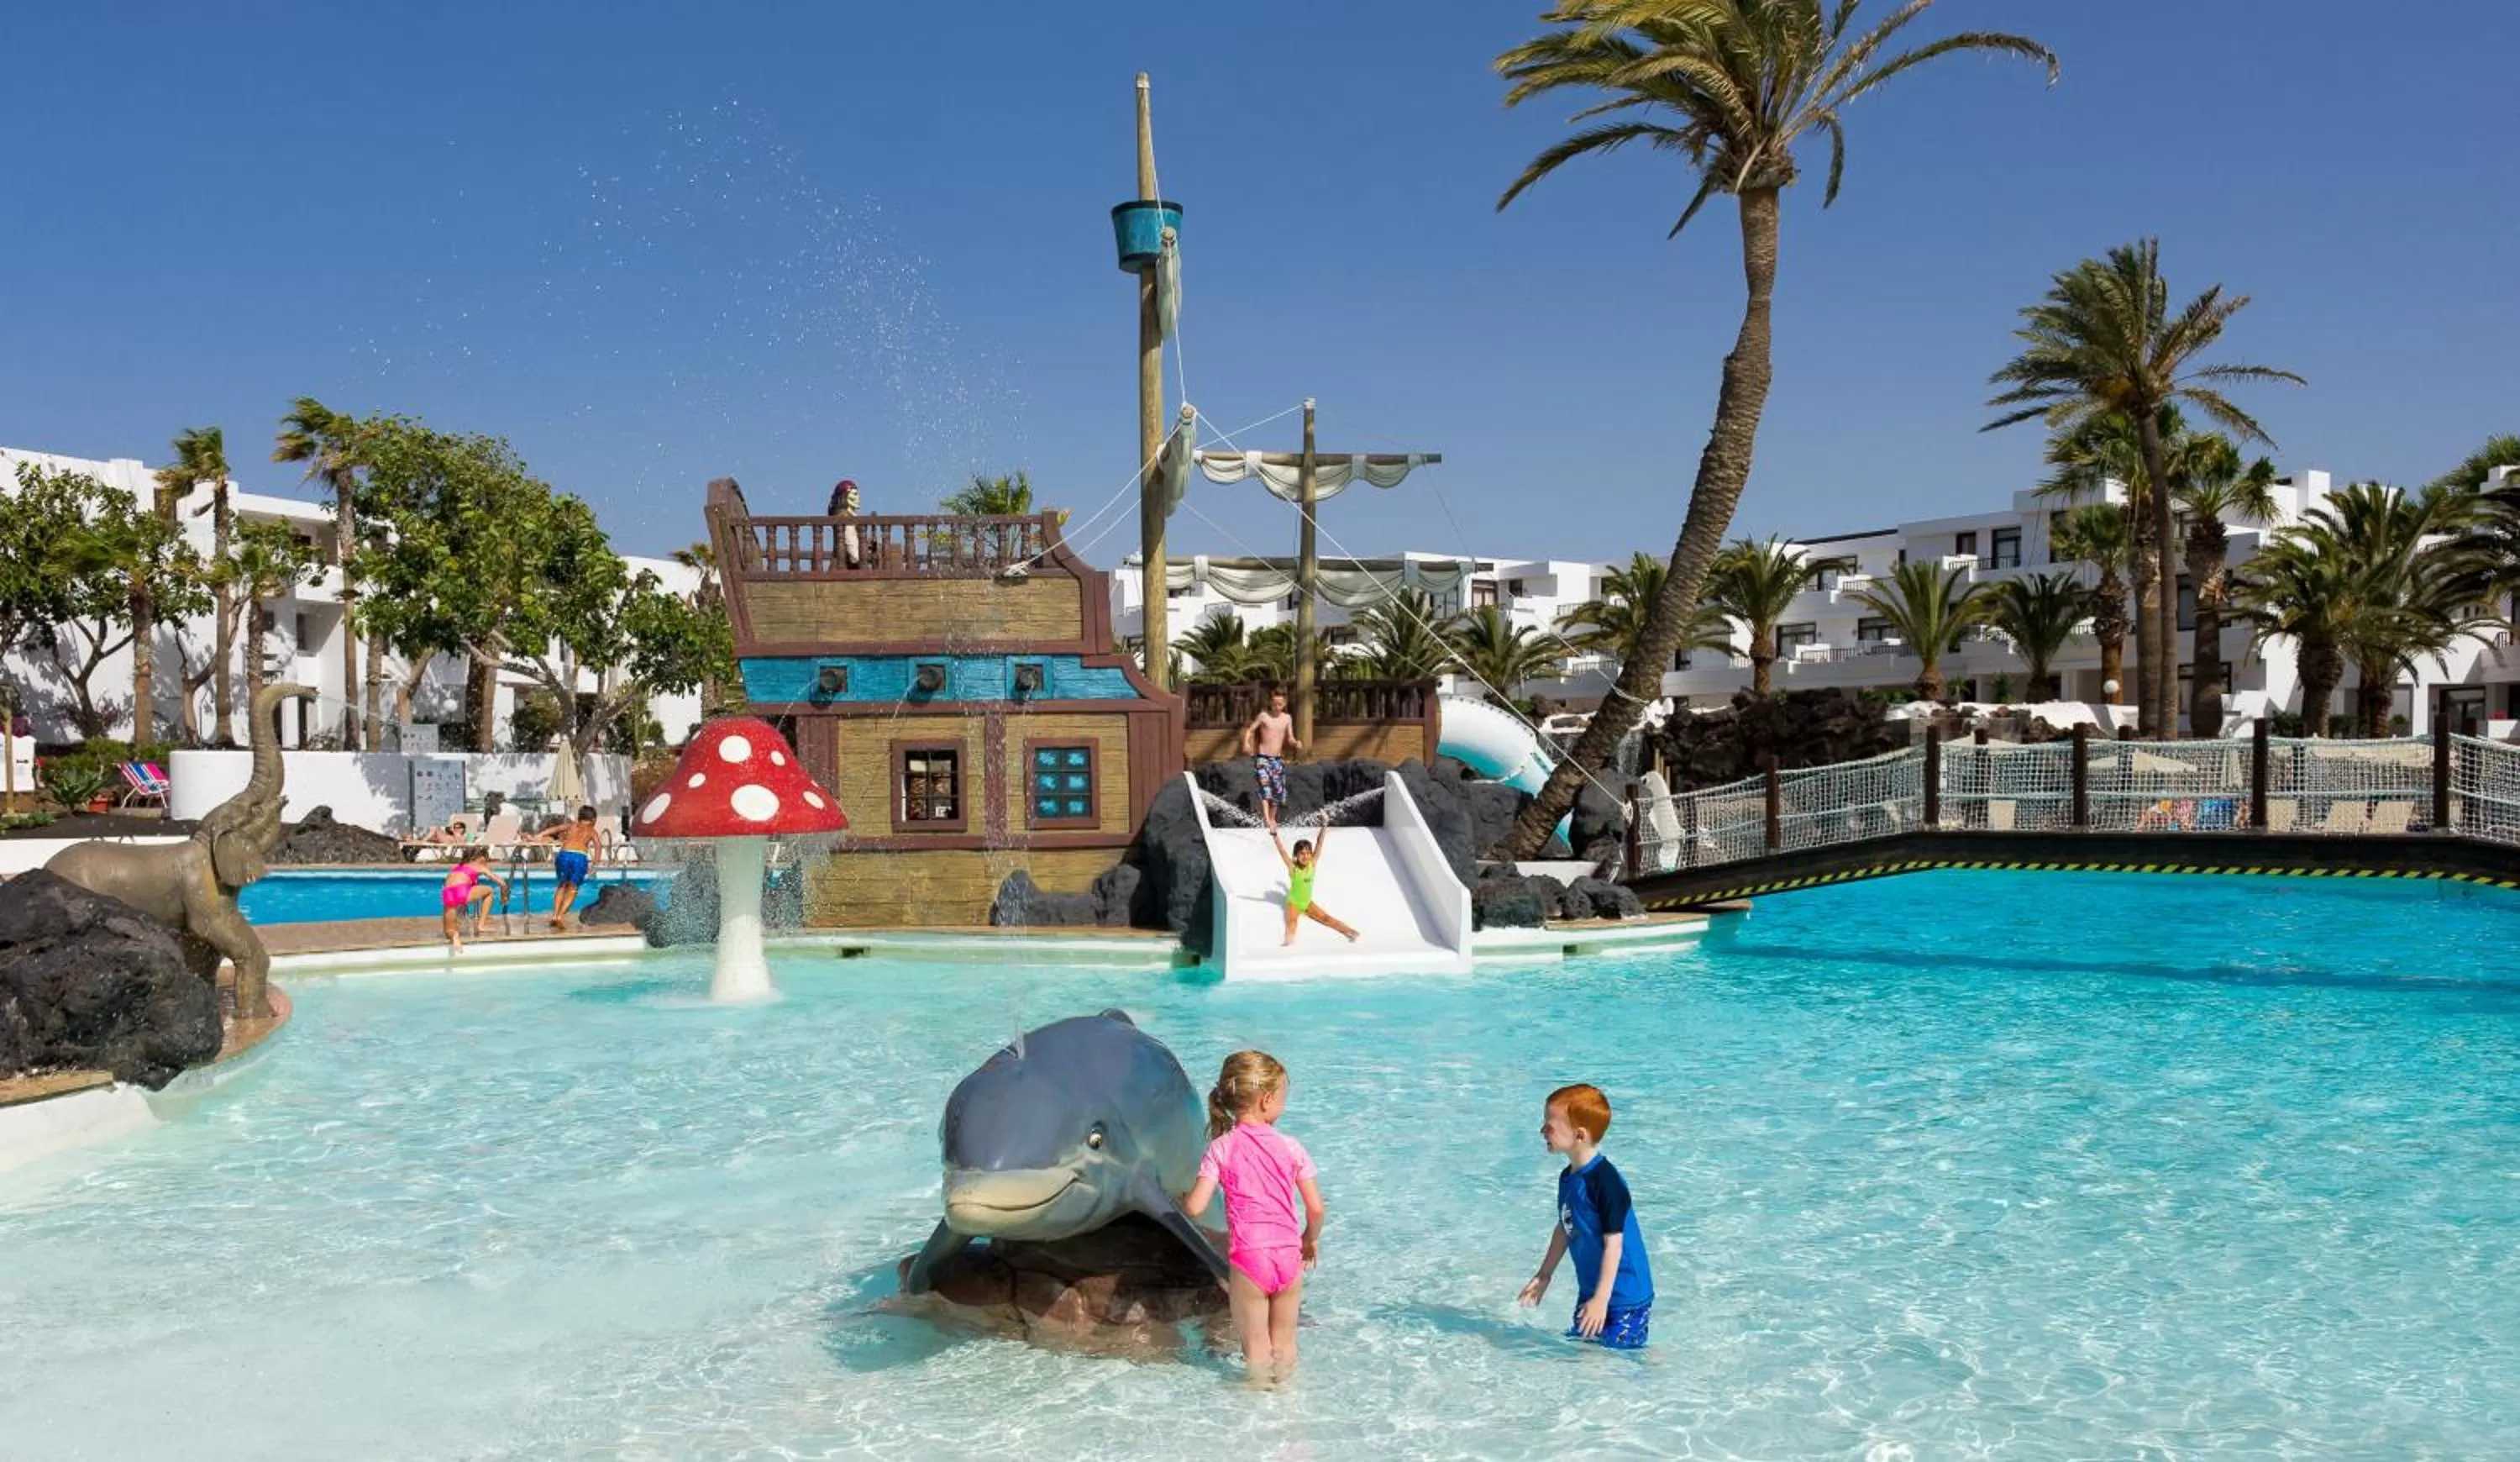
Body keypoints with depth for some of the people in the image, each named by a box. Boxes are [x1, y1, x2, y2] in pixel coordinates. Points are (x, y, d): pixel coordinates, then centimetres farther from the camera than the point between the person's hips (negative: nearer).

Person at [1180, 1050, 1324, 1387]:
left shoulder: (1222, 1148, -4)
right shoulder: (1291, 1148, 0)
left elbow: (1195, 1208, -10)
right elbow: (1316, 1208, 0)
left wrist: (1180, 1198, 13)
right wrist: (1310, 1240, 20)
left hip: (1248, 1259, -2)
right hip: (1289, 1257, 2)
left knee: (1256, 1346, 12)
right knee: (1284, 1343, 19)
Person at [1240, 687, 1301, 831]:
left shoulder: (1287, 718, 7)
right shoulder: (1263, 716, -3)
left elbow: (1290, 739, 7)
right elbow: (1250, 730, -1)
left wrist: (1296, 743, -15)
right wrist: (1246, 743, -19)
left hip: (1278, 759, 4)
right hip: (1262, 758, -4)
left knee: (1278, 790, 7)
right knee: (1265, 785, -22)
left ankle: (1272, 819, 25)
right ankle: (1266, 818, -34)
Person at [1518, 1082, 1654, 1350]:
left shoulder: (1605, 1182, -24)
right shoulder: (1568, 1177, 3)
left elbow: (1614, 1243, -23)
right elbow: (1564, 1228, 16)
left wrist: (1601, 1299, -22)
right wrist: (1544, 1274, 22)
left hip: (1624, 1297, -9)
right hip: (1590, 1289, 9)